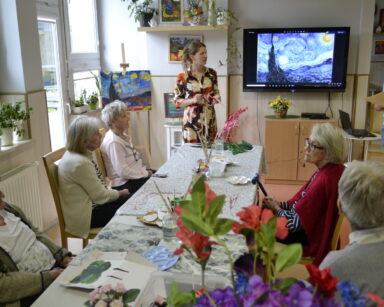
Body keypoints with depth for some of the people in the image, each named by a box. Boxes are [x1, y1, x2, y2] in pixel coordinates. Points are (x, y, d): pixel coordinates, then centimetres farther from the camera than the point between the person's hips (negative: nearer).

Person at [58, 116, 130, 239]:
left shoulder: (74, 155, 4)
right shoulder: (80, 163, -27)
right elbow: (100, 196, -20)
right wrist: (120, 193, -3)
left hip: (89, 203, 9)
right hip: (84, 216, -9)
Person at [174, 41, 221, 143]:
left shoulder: (212, 73, 4)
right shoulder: (183, 77, -6)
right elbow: (177, 102, -2)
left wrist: (216, 98, -6)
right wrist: (193, 100, -17)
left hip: (209, 120, 3)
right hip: (192, 121, -3)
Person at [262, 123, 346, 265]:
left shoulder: (325, 180, -31)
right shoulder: (327, 170, -3)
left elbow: (296, 222, -25)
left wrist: (277, 208, -8)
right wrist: (278, 204, -2)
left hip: (311, 240, -8)